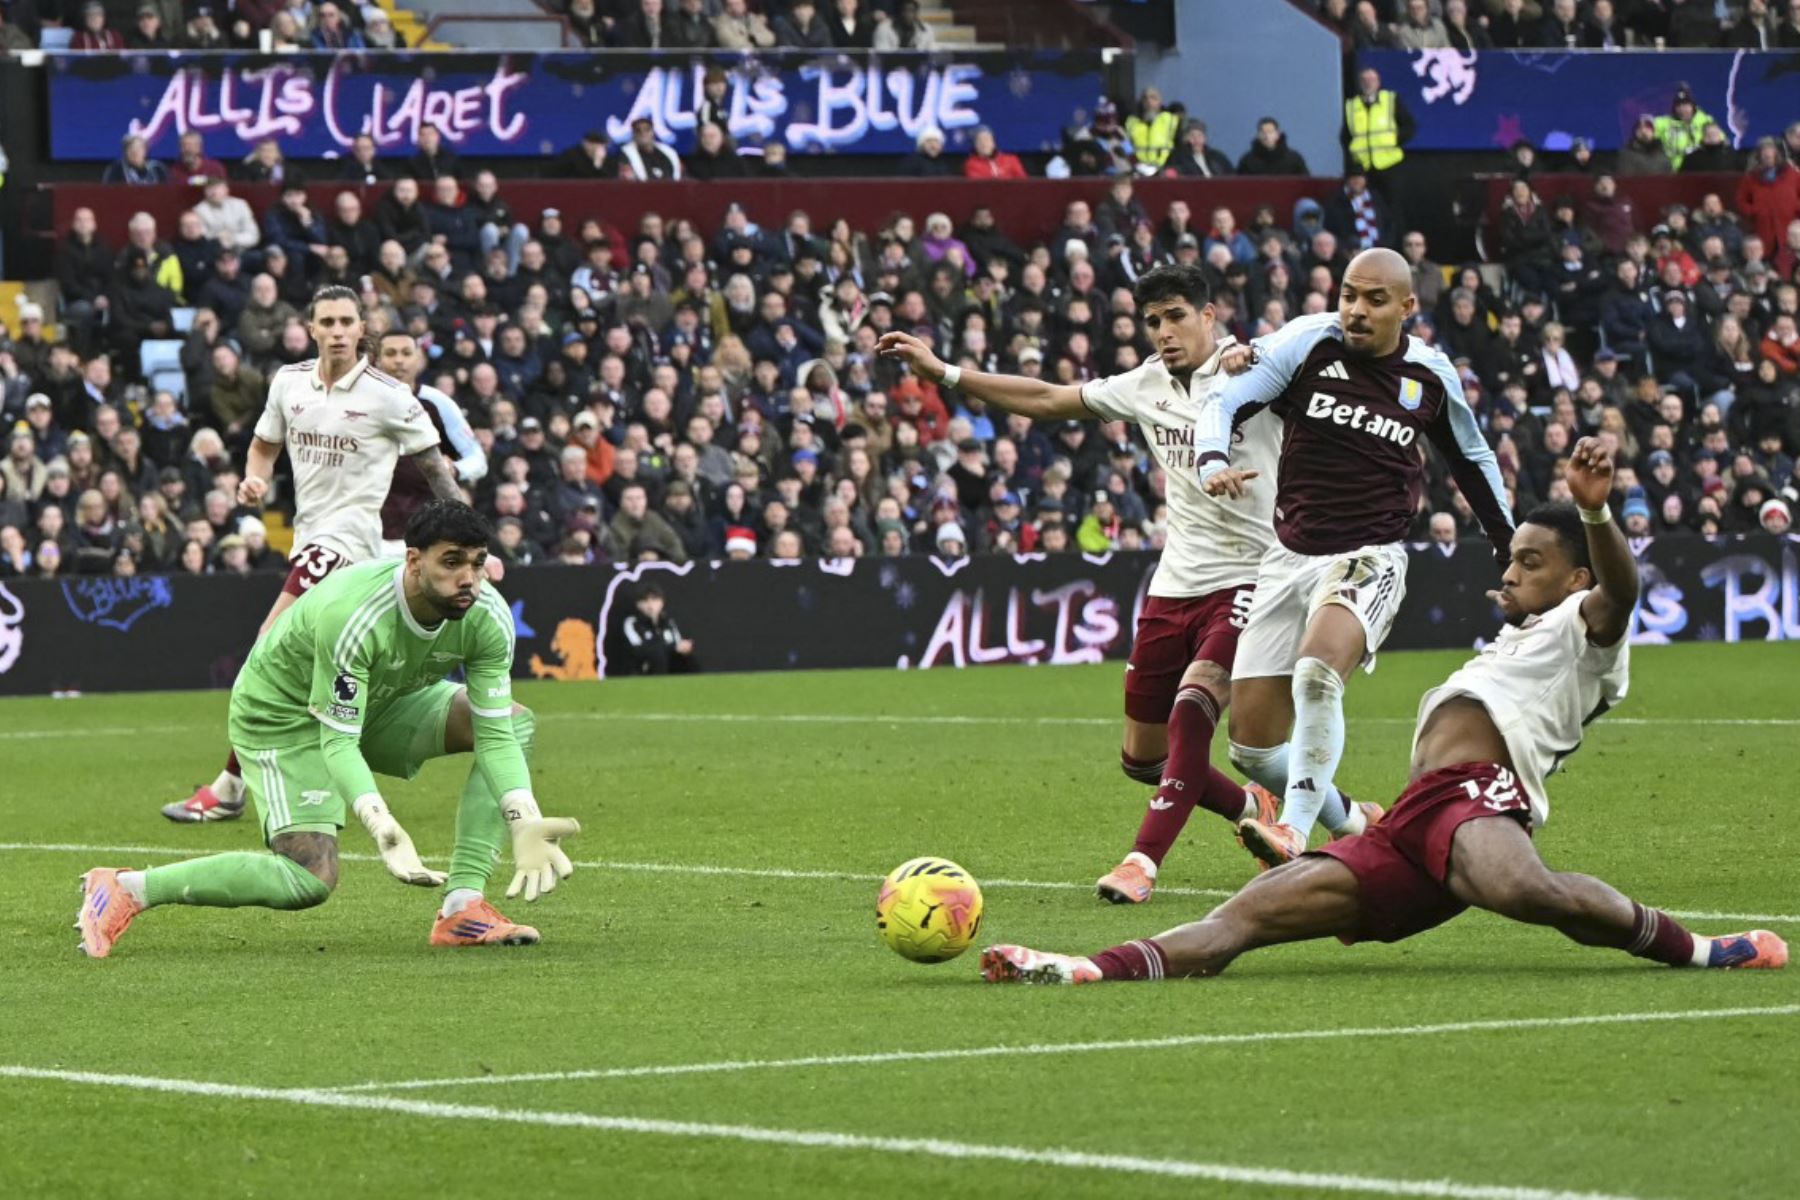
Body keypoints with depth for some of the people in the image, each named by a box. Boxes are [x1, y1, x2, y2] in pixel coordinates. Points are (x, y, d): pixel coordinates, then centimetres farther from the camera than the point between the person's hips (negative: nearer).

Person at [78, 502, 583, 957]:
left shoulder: (488, 617, -21)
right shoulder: (350, 616, -39)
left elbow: (496, 737, -20)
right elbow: (337, 742, -36)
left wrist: (526, 827, -36)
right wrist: (383, 828, -51)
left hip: (382, 700, 7)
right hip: (284, 714, -7)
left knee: (515, 723, -11)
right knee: (311, 880, -23)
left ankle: (462, 908, -13)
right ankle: (125, 890, -12)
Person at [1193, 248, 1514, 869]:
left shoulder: (1430, 376, 2)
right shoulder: (1309, 343, -3)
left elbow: (1472, 459, 20)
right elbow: (1226, 404, -9)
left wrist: (1511, 548, 25)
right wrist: (1213, 462, -31)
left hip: (1369, 559, -2)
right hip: (1290, 556, 2)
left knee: (1317, 673, -35)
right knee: (1252, 747, 1)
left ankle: (1294, 833, -35)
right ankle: (1347, 824, 26)